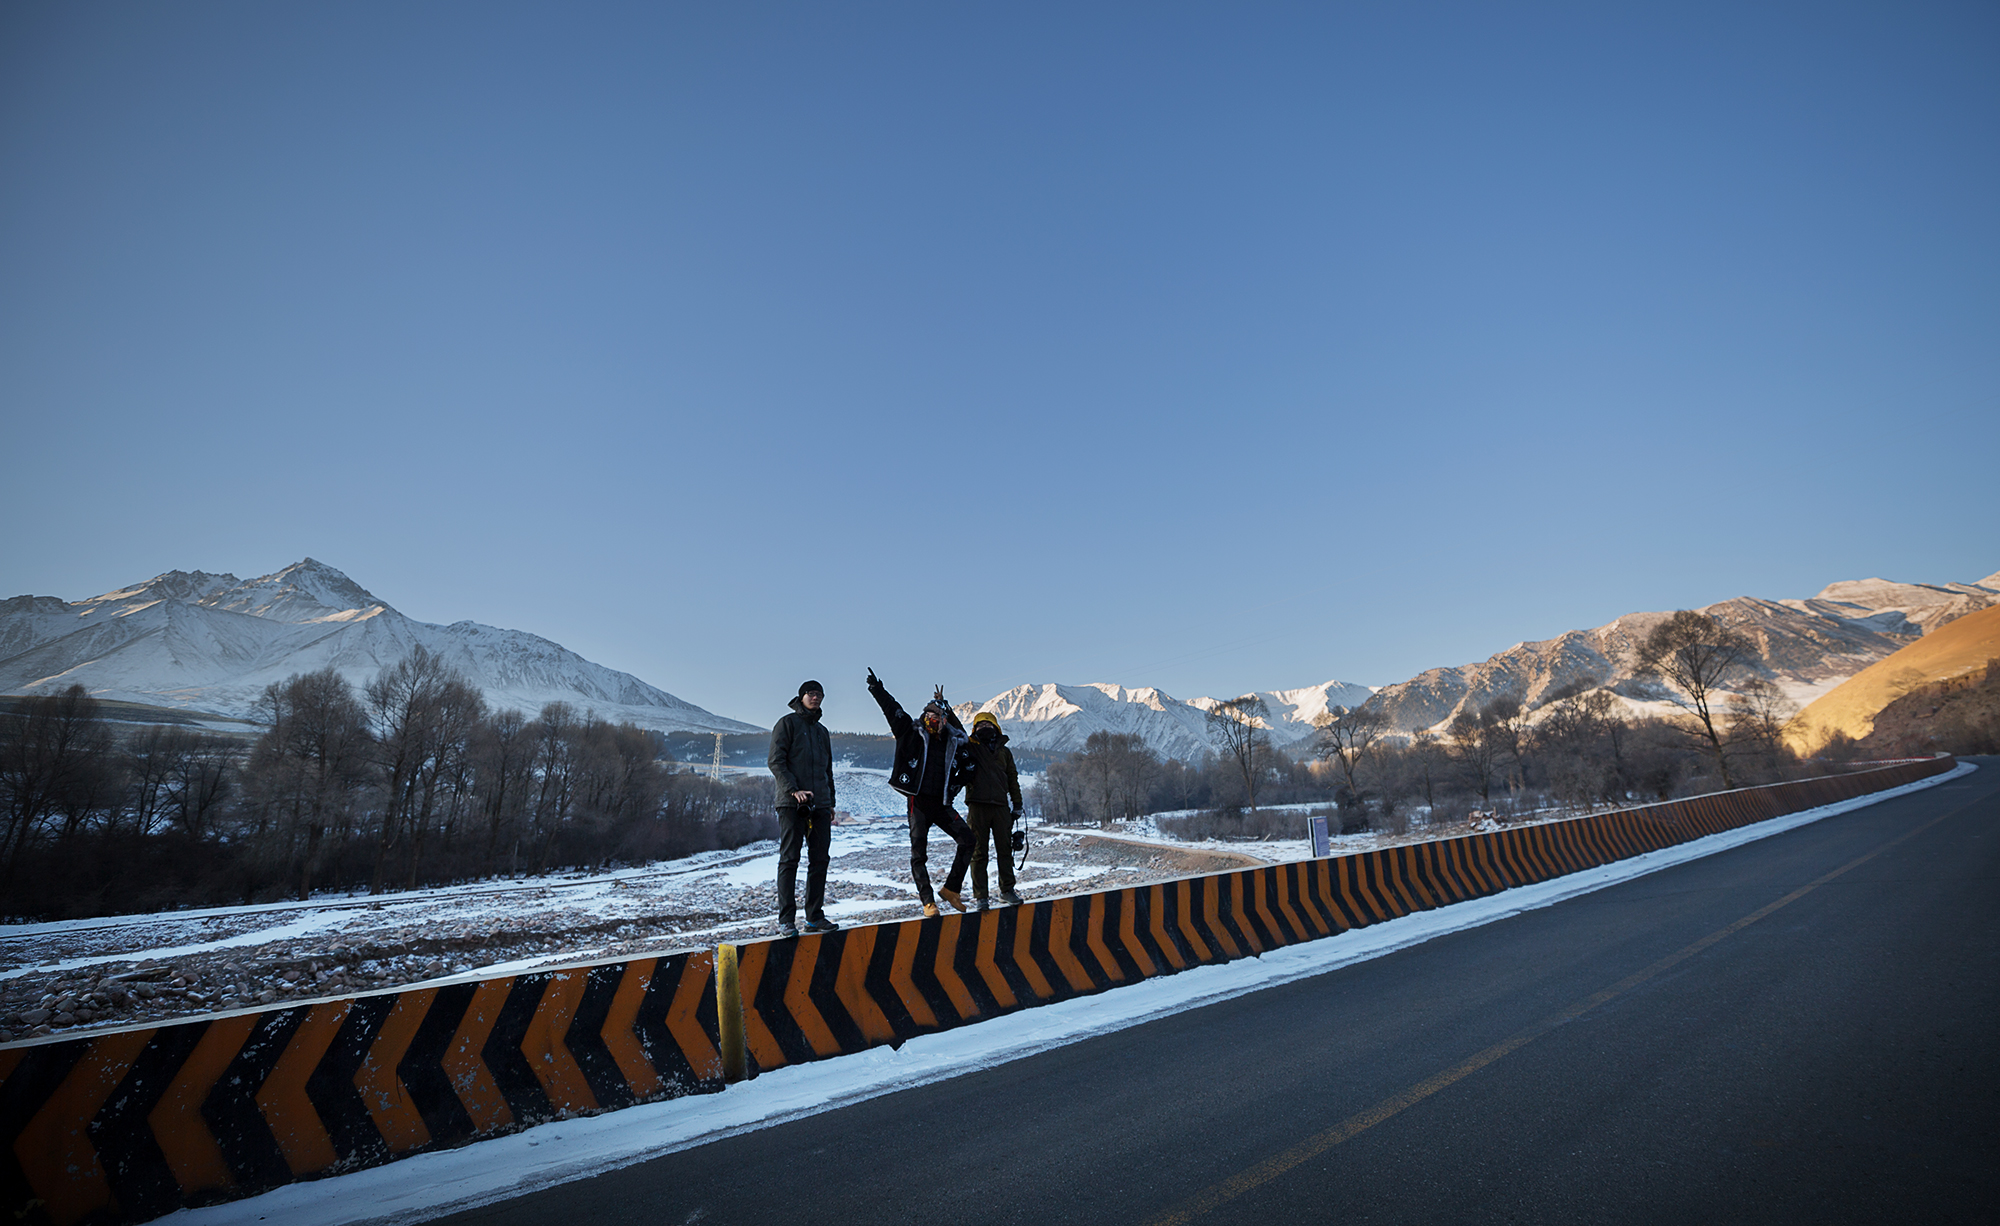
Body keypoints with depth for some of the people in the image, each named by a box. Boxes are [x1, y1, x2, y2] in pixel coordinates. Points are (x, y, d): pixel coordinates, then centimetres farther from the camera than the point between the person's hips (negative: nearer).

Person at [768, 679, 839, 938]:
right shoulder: (787, 723, 2)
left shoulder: (822, 731, 22)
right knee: (789, 860, -5)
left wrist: (831, 802, 19)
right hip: (791, 804, -6)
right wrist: (793, 790, -19)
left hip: (819, 805, 6)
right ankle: (786, 919, -1)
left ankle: (815, 916, 12)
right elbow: (775, 761, -8)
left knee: (819, 860, 5)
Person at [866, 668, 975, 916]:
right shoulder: (912, 733, 2)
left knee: (967, 840, -6)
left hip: (942, 803, 3)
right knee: (919, 853, -1)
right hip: (919, 802, -3)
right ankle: (928, 901, 8)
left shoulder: (954, 742, 8)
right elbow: (893, 711, -7)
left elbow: (967, 768, 20)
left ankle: (951, 888, 7)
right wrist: (878, 691, -17)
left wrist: (953, 788, 10)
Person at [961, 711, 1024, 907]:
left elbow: (1012, 779, 20)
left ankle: (1007, 890, 17)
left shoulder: (1004, 751, 17)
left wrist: (1017, 804, 15)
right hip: (977, 805, -2)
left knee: (1005, 848, 4)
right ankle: (979, 895, 6)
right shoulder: (970, 747, 10)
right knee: (978, 852, 0)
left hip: (1001, 805, 3)